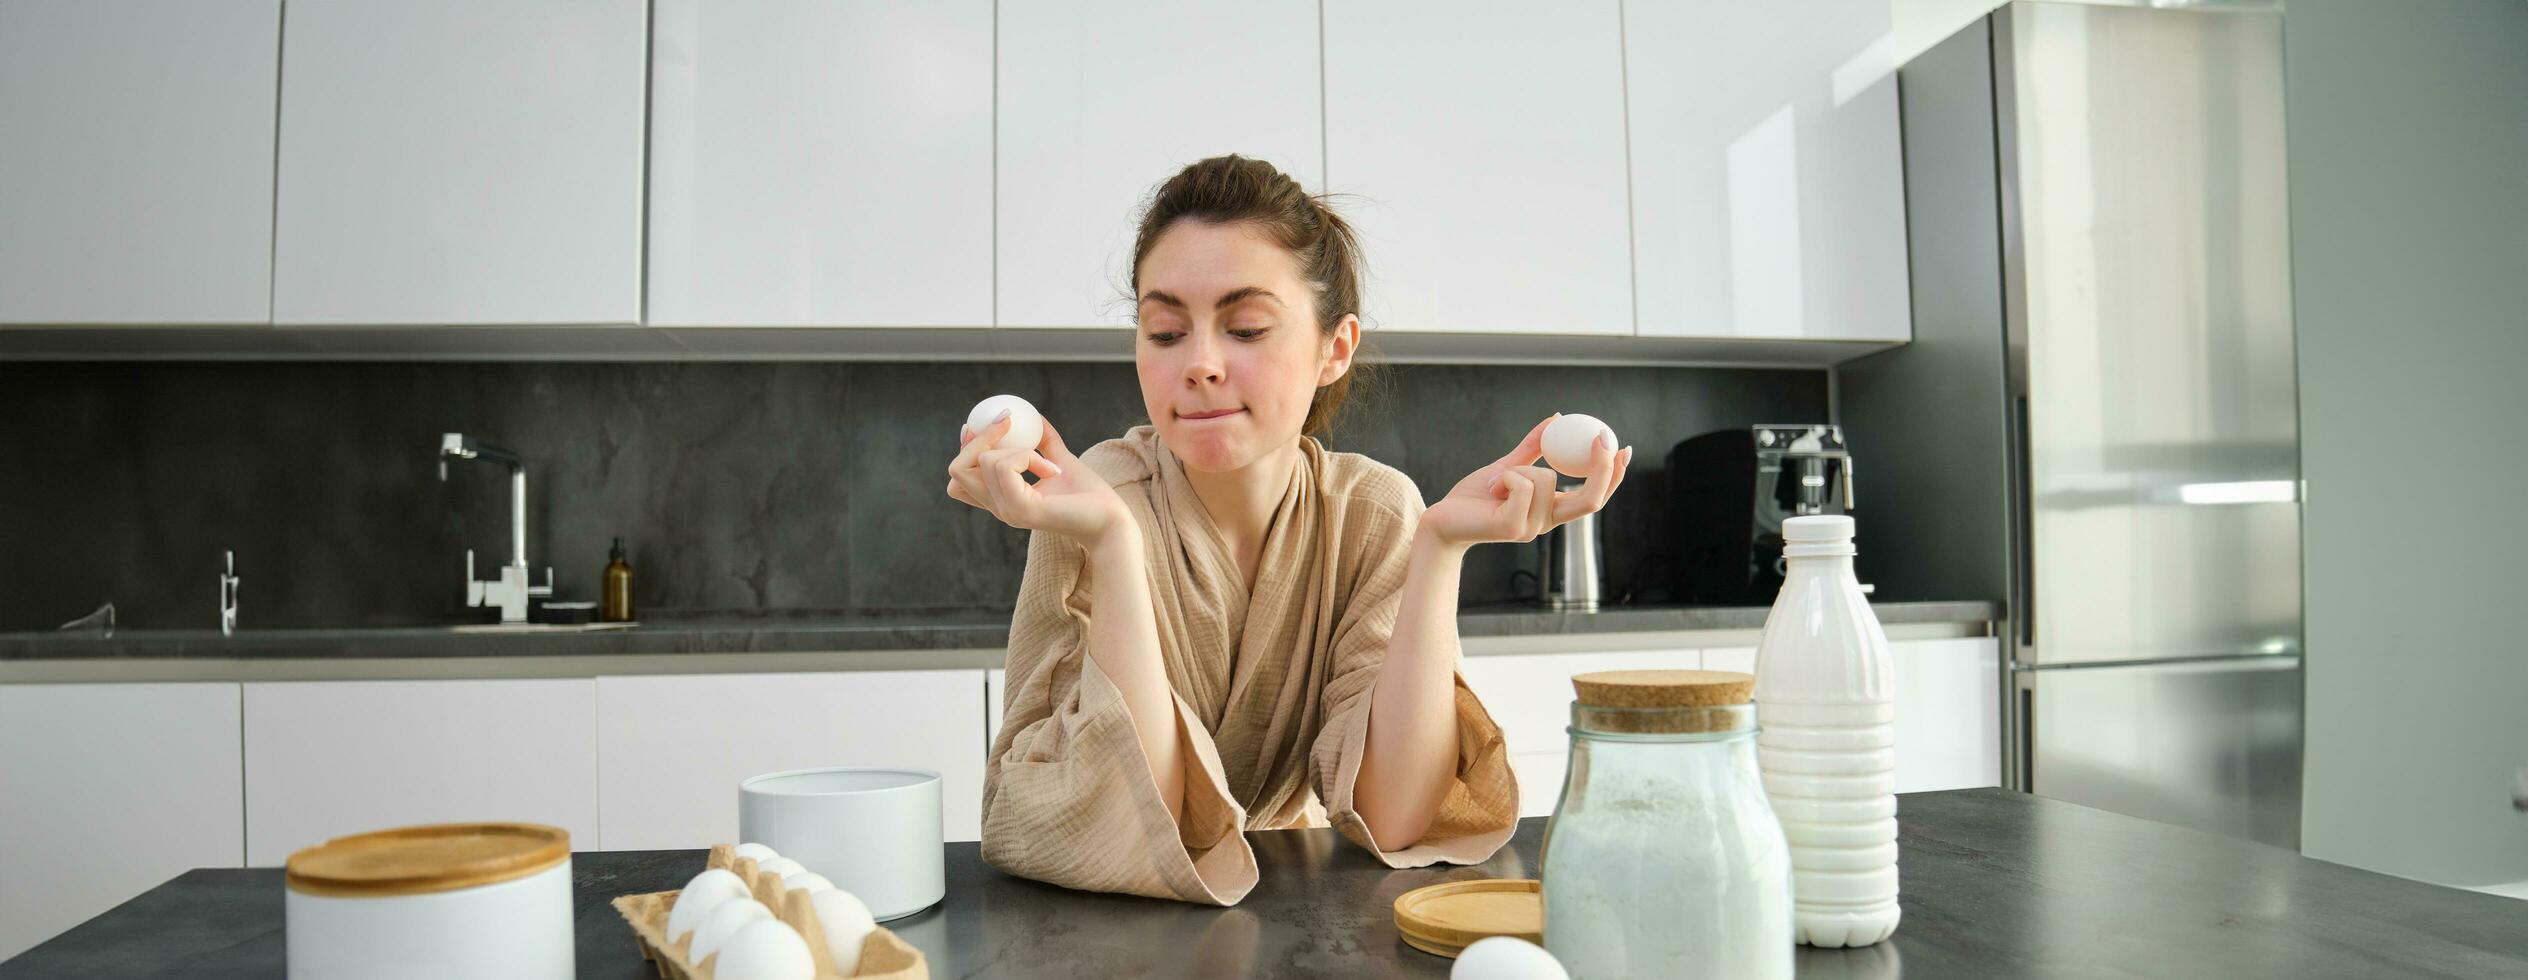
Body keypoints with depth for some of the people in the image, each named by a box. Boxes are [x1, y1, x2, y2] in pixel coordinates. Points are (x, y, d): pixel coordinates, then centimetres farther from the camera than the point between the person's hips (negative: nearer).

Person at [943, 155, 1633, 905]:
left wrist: (1440, 548, -25)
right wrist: (1110, 542, -31)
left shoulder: (1375, 513, -10)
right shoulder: (1097, 501, -16)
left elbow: (1395, 820, -17)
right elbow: (1131, 831, -23)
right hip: (1111, 930, -1)